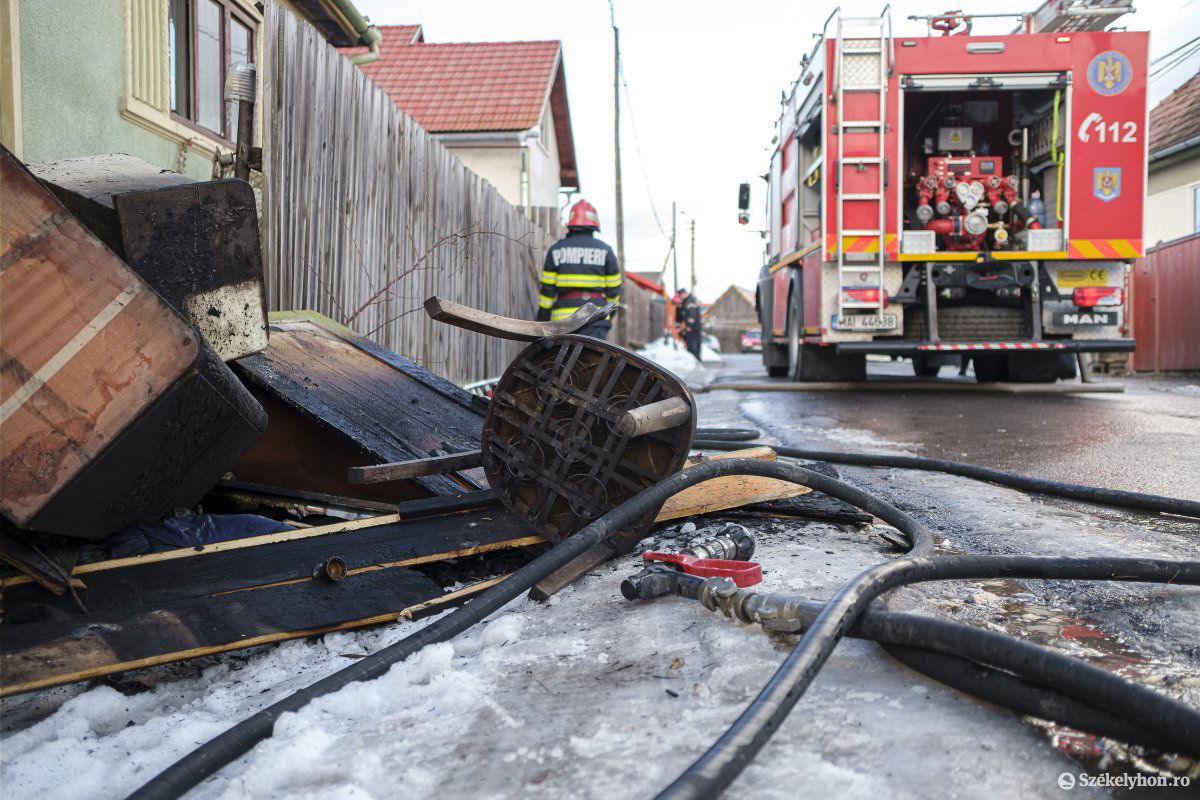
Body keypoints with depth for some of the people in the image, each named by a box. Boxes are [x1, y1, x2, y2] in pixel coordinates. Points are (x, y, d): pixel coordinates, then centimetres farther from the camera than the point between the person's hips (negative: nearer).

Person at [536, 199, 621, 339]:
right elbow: (613, 289, 8)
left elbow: (547, 288, 3)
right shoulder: (605, 250, 5)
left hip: (563, 316, 1)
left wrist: (542, 318, 9)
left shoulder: (555, 250, 5)